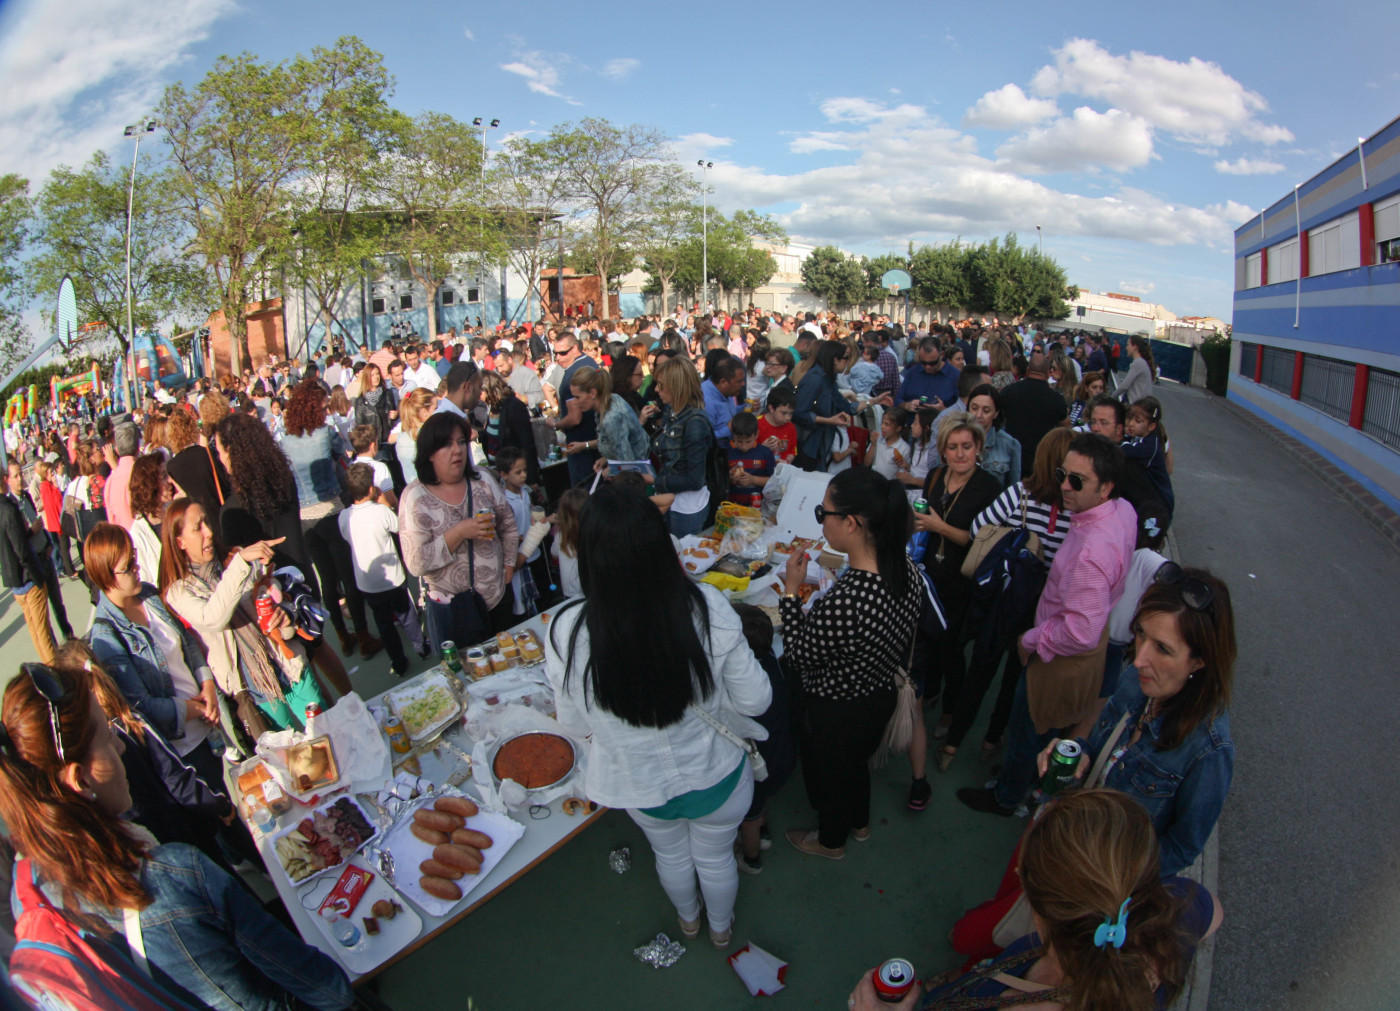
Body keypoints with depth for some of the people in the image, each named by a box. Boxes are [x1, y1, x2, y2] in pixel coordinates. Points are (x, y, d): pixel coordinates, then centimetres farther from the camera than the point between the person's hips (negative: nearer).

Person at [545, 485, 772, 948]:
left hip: (641, 784, 1)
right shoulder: (707, 609, -33)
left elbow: (577, 725, -13)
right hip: (716, 774, -1)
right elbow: (755, 699, -18)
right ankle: (721, 927, 62)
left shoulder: (568, 633, -31)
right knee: (716, 857, 31)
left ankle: (688, 919, 65)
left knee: (671, 854, 34)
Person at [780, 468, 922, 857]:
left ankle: (831, 841, 55)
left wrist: (791, 591, -19)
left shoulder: (842, 602, -43)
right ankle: (860, 824, 63)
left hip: (835, 712, -7)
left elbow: (799, 657, -24)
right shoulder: (907, 569, -18)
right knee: (856, 762, 35)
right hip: (880, 696, 7)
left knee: (827, 771, 25)